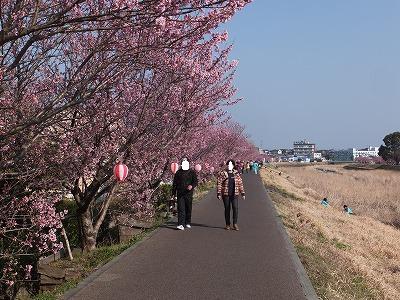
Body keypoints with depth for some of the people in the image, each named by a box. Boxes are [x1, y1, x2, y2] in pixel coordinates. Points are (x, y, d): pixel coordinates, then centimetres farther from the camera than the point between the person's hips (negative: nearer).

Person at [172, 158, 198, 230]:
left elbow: (195, 182, -1)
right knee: (181, 208, -9)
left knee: (188, 208, 9)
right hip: (180, 193, 0)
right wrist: (174, 192, 9)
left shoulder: (192, 172, 5)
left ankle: (188, 223, 25)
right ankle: (181, 224, -13)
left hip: (188, 193, 0)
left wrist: (192, 186, -23)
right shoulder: (178, 173, 9)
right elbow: (175, 183, 13)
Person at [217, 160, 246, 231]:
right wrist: (218, 193, -9)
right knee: (227, 209, 4)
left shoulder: (236, 174, 6)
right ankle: (227, 225, 15)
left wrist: (242, 193, 8)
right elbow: (219, 183, -2)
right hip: (226, 194, -1)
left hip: (234, 194, 1)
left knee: (235, 208, -11)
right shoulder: (222, 174, -1)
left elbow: (240, 183, 11)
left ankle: (235, 224, 0)